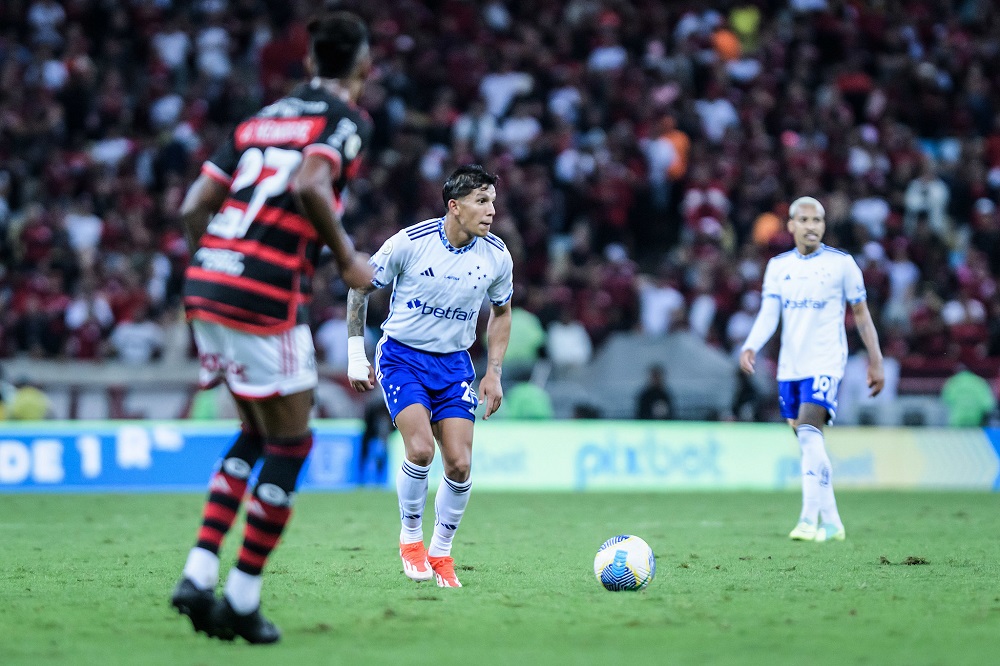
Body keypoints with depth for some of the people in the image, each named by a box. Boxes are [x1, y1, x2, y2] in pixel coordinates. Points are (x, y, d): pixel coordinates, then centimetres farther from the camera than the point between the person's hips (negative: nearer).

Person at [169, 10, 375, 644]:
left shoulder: (262, 117, 20)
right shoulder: (347, 118, 0)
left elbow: (195, 206, 13)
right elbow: (310, 185, -20)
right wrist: (347, 258, -8)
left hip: (206, 284, 7)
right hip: (267, 298, -7)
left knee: (257, 436, 20)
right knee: (289, 446, 5)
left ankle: (199, 575, 9)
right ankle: (243, 599, 6)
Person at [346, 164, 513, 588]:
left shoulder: (496, 257, -6)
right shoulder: (410, 242, -16)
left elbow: (501, 312, 13)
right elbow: (361, 287, -2)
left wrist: (494, 373, 5)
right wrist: (356, 357, -4)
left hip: (454, 362, 3)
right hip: (402, 356, -3)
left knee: (460, 465, -7)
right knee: (420, 449, -22)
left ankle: (440, 553, 15)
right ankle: (410, 538, 2)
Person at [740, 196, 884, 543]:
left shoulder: (842, 263, -2)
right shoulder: (778, 266, 8)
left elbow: (861, 312, 6)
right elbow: (768, 314, 1)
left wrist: (875, 361, 6)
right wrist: (750, 347, -18)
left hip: (825, 362, -5)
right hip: (789, 365, 5)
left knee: (809, 431, -23)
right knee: (808, 442, 8)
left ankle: (809, 519, -28)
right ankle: (831, 521, 19)